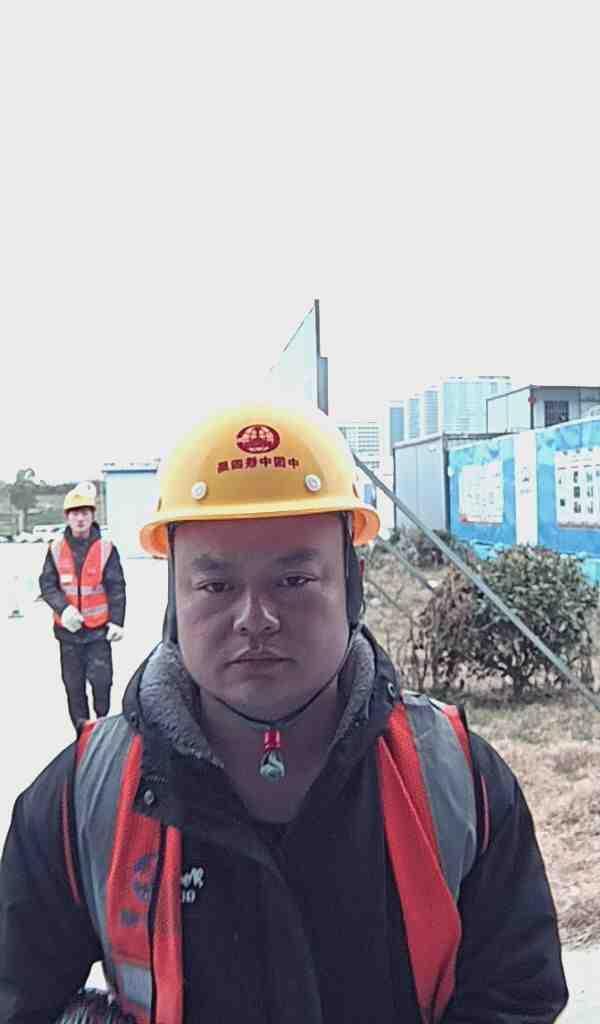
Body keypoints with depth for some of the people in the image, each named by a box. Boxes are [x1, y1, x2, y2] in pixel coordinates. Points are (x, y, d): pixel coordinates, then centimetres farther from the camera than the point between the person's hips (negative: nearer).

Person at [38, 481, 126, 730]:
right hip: (68, 628, 2)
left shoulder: (106, 549, -6)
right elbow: (47, 585, -2)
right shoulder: (56, 549, -1)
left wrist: (116, 621, -11)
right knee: (73, 684, 11)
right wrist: (64, 608, -18)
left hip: (99, 629, -2)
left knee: (101, 679, -4)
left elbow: (116, 588, -4)